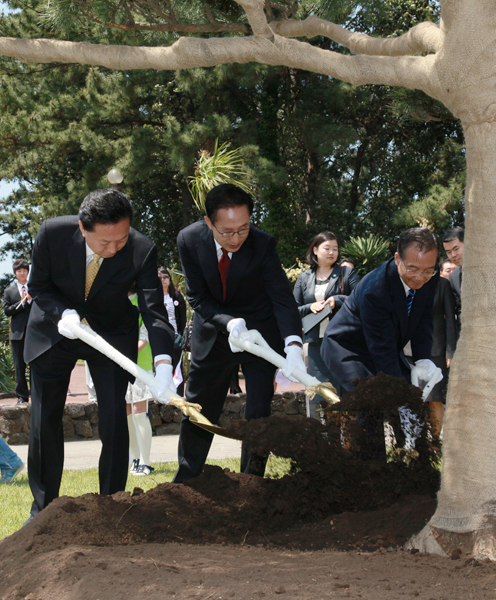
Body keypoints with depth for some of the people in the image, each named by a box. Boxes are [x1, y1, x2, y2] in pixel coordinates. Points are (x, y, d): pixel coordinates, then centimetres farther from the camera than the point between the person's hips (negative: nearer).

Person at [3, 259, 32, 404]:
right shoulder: (9, 291, 10)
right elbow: (7, 311, 0)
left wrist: (31, 300, -12)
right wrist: (21, 302, -10)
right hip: (18, 333, 1)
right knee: (19, 366, 3)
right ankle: (22, 395, 8)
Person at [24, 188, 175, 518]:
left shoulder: (142, 250, -28)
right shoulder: (53, 233, -26)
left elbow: (154, 311, -31)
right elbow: (39, 287, -10)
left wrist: (163, 363, -47)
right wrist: (63, 312, -30)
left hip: (112, 333, -1)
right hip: (55, 329, 1)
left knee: (114, 420, -7)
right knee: (45, 422, 3)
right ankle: (43, 508, 19)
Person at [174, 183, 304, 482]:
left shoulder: (263, 244, -25)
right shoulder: (190, 240, -20)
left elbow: (282, 297, -29)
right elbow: (198, 297, -14)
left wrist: (293, 345, -46)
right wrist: (228, 322, -33)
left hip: (260, 331, -2)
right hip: (213, 331, 2)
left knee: (259, 413, -6)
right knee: (197, 412, 12)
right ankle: (184, 484, 29)